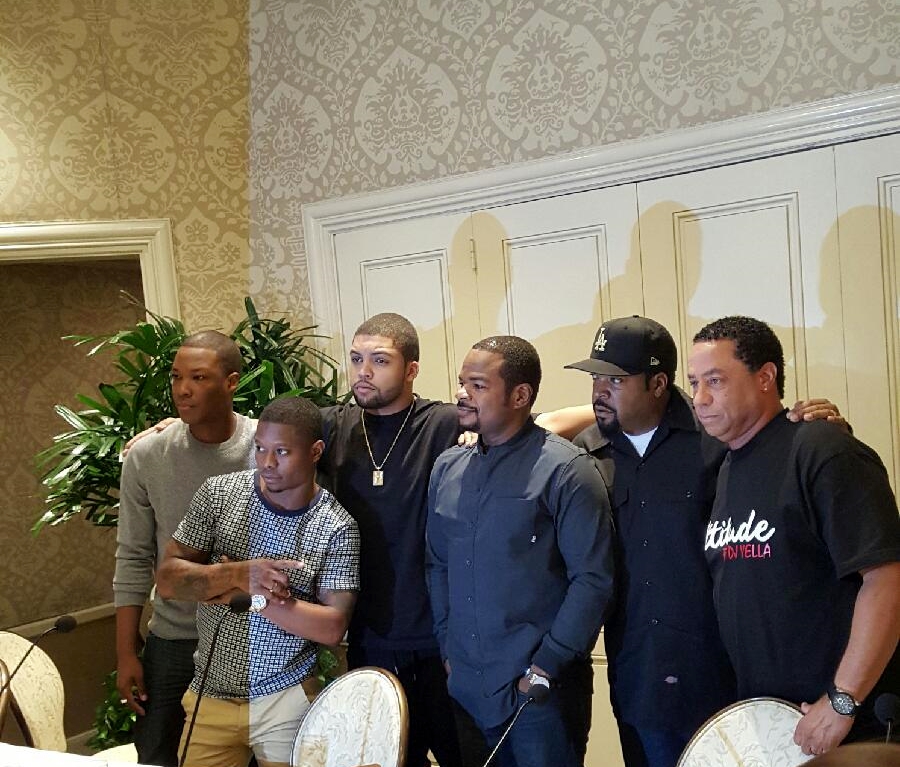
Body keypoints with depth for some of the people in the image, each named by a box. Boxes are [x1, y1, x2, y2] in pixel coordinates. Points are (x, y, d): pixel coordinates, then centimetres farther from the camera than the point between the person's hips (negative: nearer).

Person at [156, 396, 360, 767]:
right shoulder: (218, 493, -6)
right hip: (211, 694, 2)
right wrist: (238, 575, -23)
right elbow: (167, 578, -7)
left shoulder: (337, 527, -11)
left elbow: (332, 627, -13)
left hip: (286, 699, -2)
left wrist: (254, 595, -20)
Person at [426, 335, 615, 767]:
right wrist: (448, 647, 7)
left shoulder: (566, 470, -12)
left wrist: (547, 666, -14)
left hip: (542, 691, -5)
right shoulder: (447, 470, 6)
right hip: (465, 686, 5)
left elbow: (593, 579, -14)